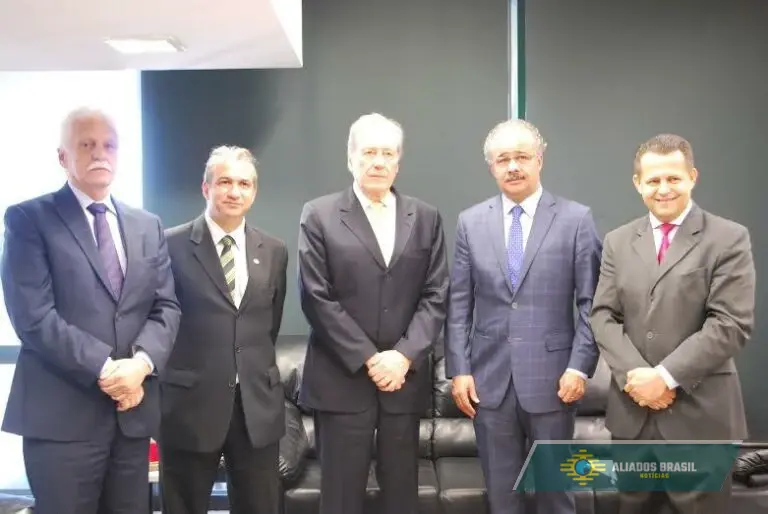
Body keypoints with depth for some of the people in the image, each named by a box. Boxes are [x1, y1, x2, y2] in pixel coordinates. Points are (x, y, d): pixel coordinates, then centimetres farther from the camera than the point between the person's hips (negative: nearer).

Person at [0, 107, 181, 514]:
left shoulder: (148, 226, 14)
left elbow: (166, 307, 7)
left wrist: (142, 362, -12)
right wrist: (104, 369, -16)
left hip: (133, 410, 5)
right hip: (61, 413, -5)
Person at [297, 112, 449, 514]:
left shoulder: (426, 218, 10)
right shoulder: (319, 215, 1)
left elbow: (435, 296, 4)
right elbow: (317, 298, -6)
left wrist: (404, 355, -10)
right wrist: (368, 360, -10)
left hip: (405, 377, 3)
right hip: (342, 378, -2)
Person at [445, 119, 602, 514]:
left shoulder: (576, 219, -1)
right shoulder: (470, 222, 5)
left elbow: (590, 302, -3)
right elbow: (459, 304, 4)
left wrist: (580, 366, -10)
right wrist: (459, 369, -1)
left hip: (552, 377, -2)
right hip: (489, 378, 2)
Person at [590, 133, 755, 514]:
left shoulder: (728, 239, -4)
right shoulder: (618, 241, 10)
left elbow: (731, 324, -12)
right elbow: (603, 316, 4)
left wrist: (666, 376, -17)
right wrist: (633, 374, -12)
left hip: (700, 414, -3)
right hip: (632, 409, 4)